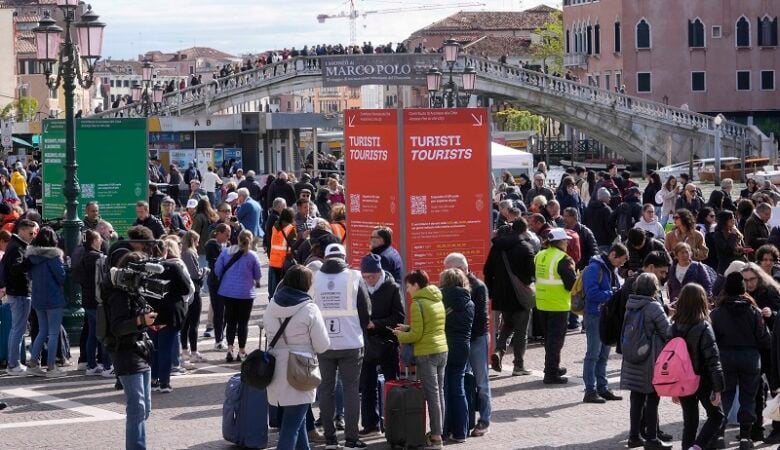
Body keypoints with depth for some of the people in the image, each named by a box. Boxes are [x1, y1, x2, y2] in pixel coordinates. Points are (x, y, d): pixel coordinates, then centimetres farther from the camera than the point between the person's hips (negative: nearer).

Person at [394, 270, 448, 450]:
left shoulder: (418, 304, -13)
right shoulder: (438, 301, 11)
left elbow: (416, 335, -15)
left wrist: (400, 335, 3)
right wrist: (407, 328, 14)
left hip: (426, 354, -8)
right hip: (442, 351, 8)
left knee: (432, 394, -5)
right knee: (439, 392, 12)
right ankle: (438, 431, 17)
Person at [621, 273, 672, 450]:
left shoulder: (631, 306, 4)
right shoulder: (654, 307, -16)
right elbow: (668, 332, -14)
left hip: (632, 361, 6)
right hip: (651, 361, -6)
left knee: (636, 398, 13)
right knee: (652, 399, 2)